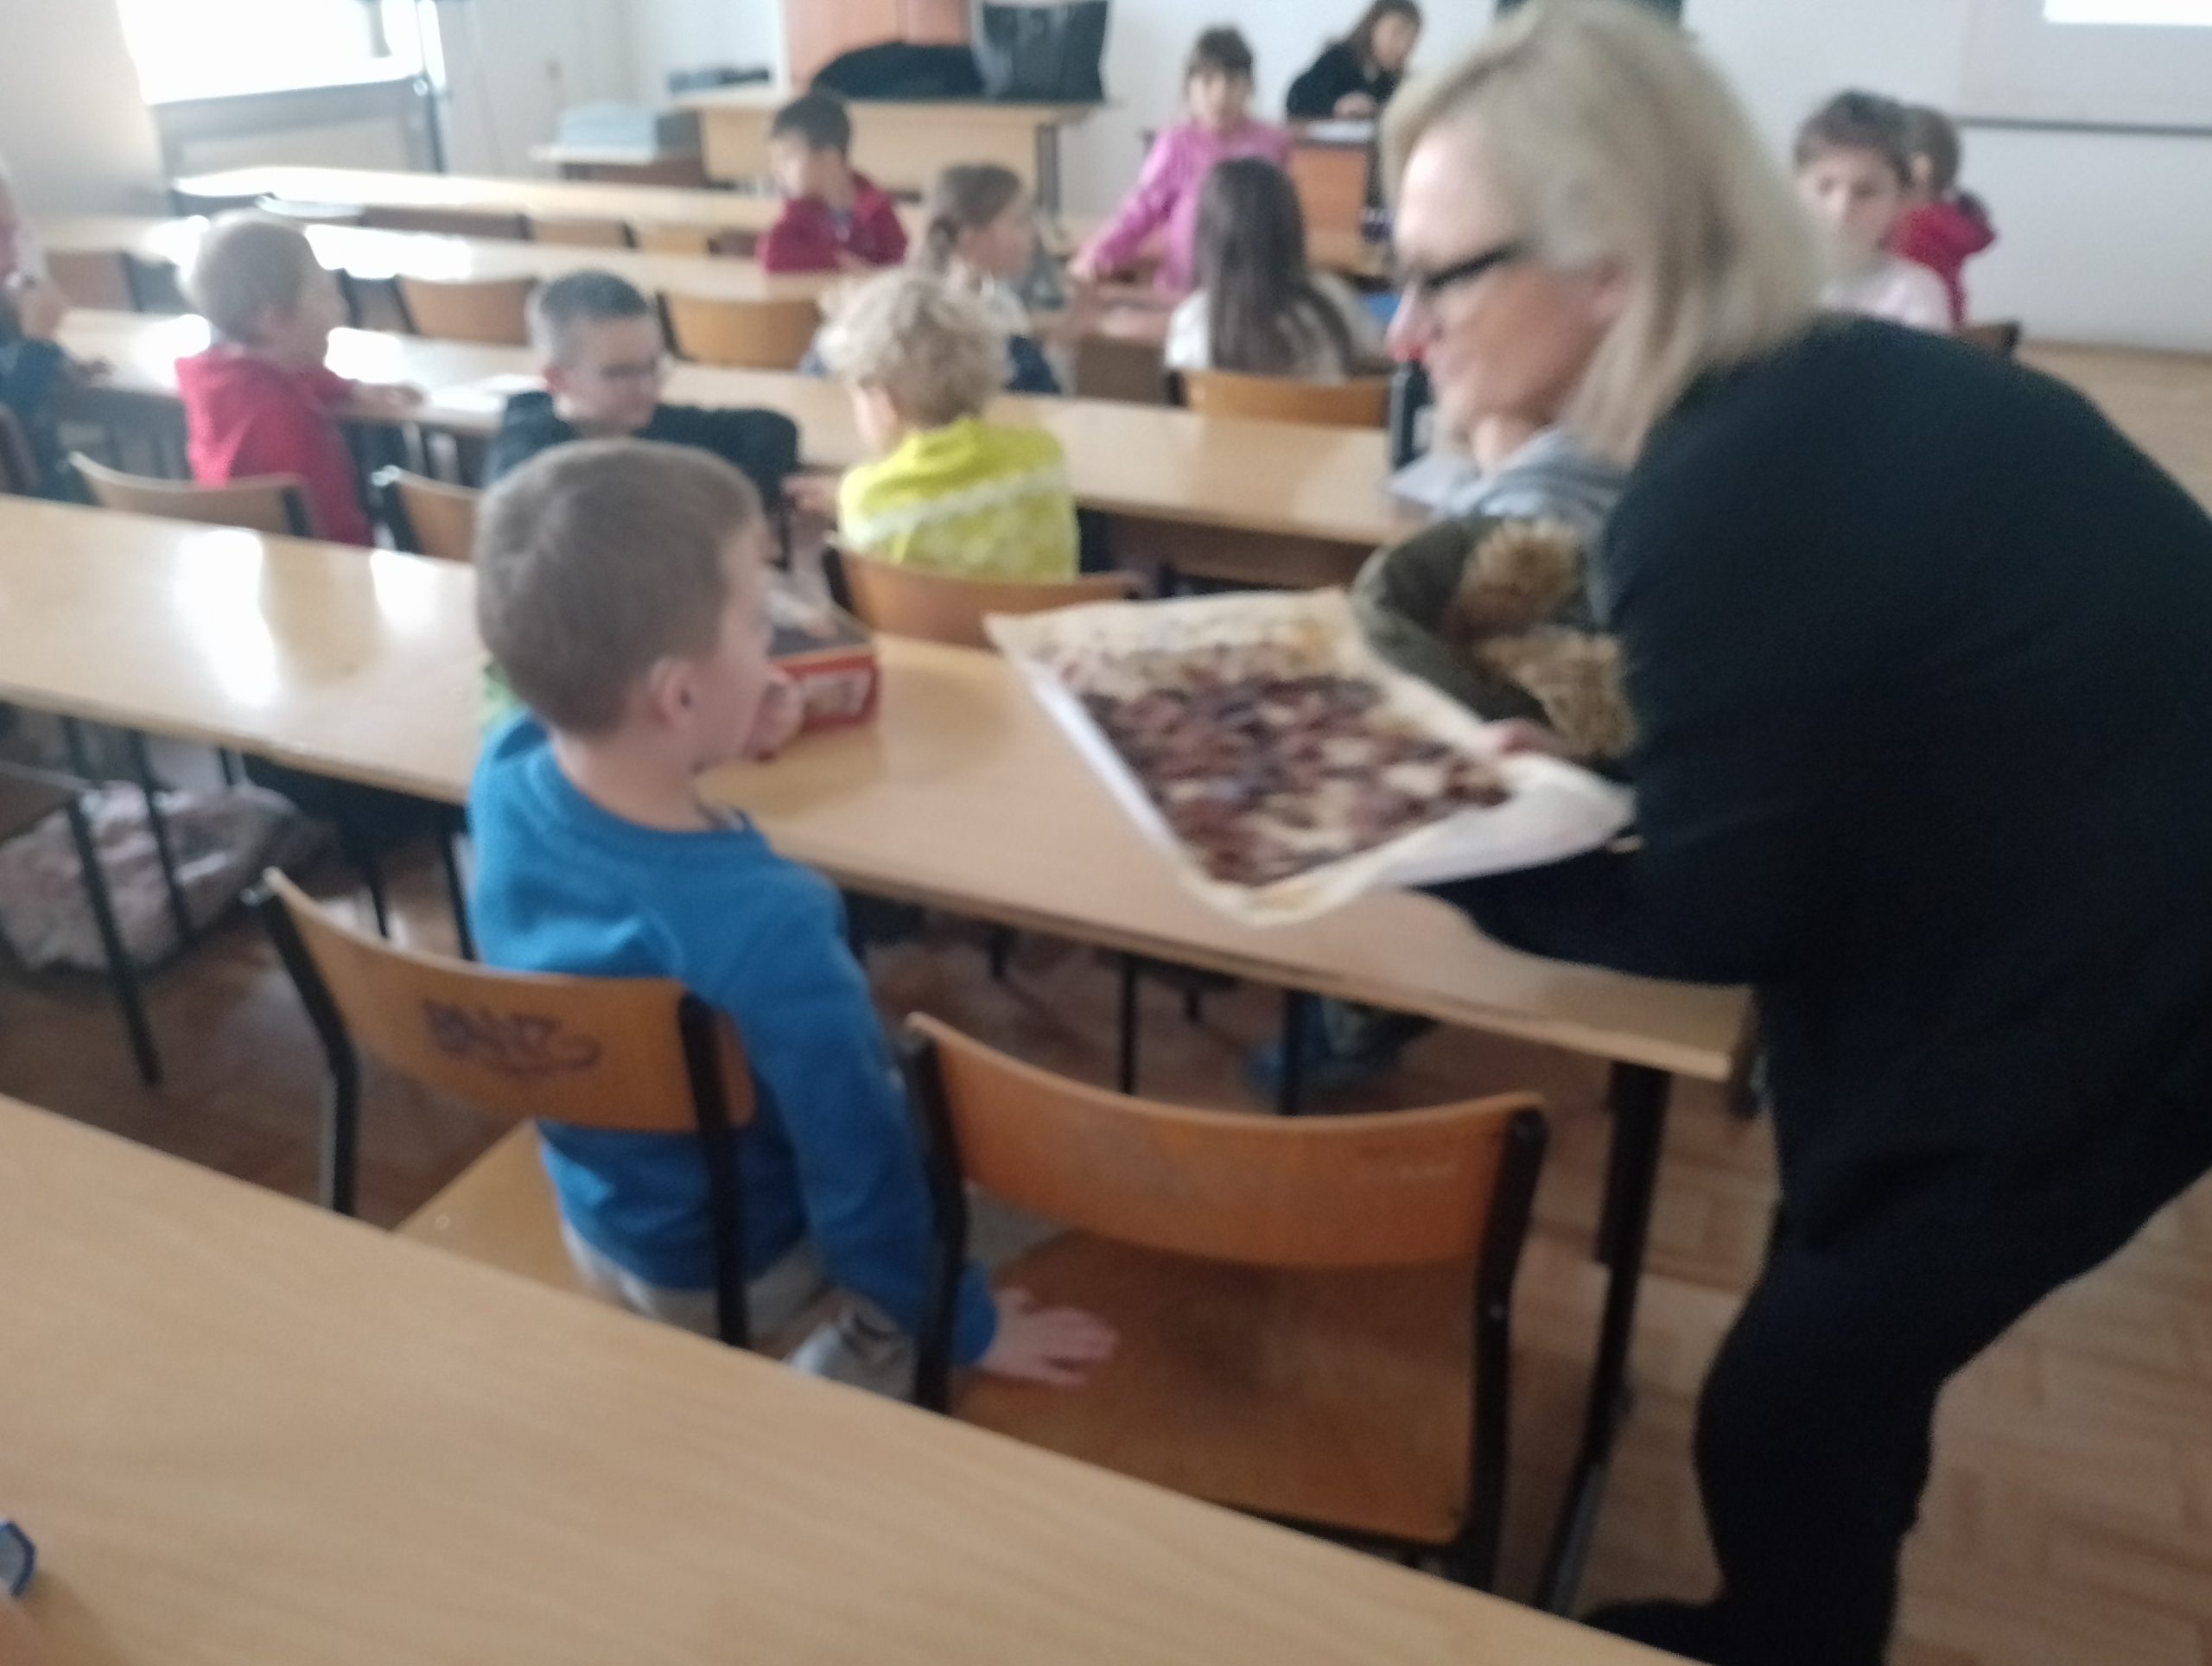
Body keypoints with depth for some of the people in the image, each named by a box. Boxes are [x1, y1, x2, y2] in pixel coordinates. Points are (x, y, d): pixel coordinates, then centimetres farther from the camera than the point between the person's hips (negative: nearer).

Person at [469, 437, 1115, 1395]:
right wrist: (968, 1324, -11)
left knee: (884, 1080, 25)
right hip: (731, 1270, -6)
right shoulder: (763, 928, -40)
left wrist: (720, 740, -11)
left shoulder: (505, 777, -21)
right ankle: (861, 1368, 18)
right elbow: (864, 1172, -27)